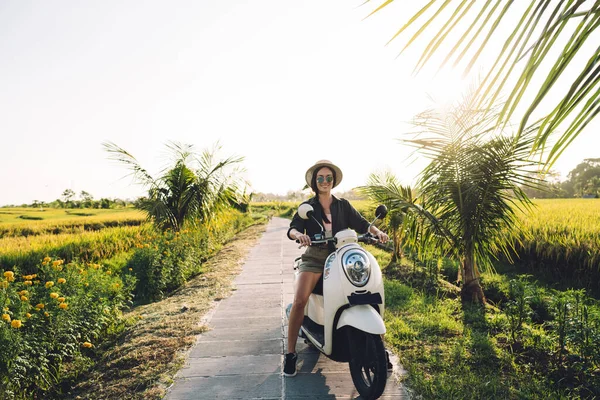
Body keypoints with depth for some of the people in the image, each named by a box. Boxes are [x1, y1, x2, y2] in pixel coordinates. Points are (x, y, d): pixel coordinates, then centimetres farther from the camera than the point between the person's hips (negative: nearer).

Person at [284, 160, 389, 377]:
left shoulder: (343, 206, 14)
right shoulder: (307, 207, 9)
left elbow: (361, 224, 5)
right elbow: (292, 229, -4)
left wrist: (377, 231, -16)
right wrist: (298, 234, -28)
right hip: (314, 258, -1)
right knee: (299, 300, -23)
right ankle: (291, 353, -8)